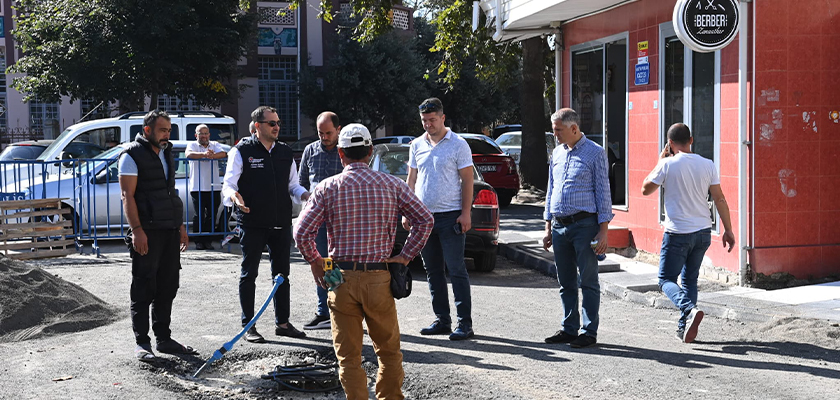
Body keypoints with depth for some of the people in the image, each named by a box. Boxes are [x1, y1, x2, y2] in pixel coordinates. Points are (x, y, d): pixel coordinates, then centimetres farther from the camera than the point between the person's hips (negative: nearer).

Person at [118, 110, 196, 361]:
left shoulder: (166, 153, 17)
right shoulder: (132, 155, -7)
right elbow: (127, 195, -13)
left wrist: (180, 225, 18)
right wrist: (137, 230, -21)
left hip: (169, 230, 8)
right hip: (147, 232, -8)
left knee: (167, 287, 11)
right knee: (144, 289, -3)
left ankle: (164, 338, 19)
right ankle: (142, 343, 2)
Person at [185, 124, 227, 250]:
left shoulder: (215, 145, 13)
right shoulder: (192, 145, 6)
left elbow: (223, 153, -7)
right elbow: (189, 154, -17)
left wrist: (213, 155, -29)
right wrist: (204, 154, -36)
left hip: (214, 188, 3)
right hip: (197, 188, -2)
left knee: (211, 216, 4)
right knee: (199, 216, -4)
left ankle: (208, 241, 13)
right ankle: (199, 242, 4)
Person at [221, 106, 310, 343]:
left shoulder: (285, 152, 12)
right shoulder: (242, 151, -4)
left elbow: (293, 185, 18)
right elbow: (228, 184, -8)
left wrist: (304, 195, -3)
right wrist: (233, 195, -31)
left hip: (281, 224, 5)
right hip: (252, 224, -5)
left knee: (282, 274, 11)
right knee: (249, 274, 3)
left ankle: (282, 323, 22)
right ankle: (248, 326, 11)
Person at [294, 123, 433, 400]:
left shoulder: (327, 188, -1)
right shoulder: (392, 185, 2)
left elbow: (302, 233, -6)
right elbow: (425, 221, -1)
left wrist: (315, 262, 9)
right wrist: (405, 256, 5)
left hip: (342, 280, -1)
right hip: (379, 278, 1)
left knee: (349, 356, 8)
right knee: (389, 351, 17)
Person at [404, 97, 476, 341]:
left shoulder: (458, 144, -3)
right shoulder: (417, 145, 11)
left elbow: (467, 180, -4)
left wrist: (466, 213, -11)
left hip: (450, 216, -5)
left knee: (456, 270, -6)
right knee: (433, 271, 9)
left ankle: (465, 323, -3)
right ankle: (442, 320, 17)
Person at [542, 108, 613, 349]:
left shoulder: (595, 153, -3)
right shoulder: (557, 154, 15)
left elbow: (603, 192, -6)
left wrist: (603, 230, -11)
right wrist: (548, 228, 16)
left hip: (584, 224, -6)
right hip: (560, 226, 6)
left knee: (588, 281, -2)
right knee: (566, 282, 10)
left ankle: (589, 331, 4)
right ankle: (569, 329, 18)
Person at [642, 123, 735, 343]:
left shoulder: (667, 164, -10)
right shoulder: (707, 165, 1)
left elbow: (645, 189, 2)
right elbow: (719, 199, 2)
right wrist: (728, 230, 8)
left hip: (677, 233, -5)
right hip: (703, 233, 5)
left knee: (666, 279, 5)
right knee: (690, 279, 17)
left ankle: (690, 310, -20)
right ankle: (684, 327, 15)